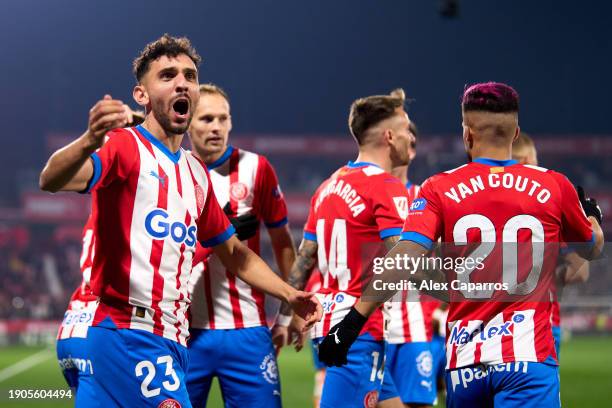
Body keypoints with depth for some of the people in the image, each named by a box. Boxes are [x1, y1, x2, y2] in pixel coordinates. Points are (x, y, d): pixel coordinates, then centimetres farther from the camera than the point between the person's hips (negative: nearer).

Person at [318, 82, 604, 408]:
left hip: (465, 357, 2)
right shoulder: (554, 186, 6)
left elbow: (405, 259, -11)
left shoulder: (440, 189, 3)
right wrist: (592, 215, 46)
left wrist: (353, 321, -9)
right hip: (528, 355, -1)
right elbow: (592, 248, 24)